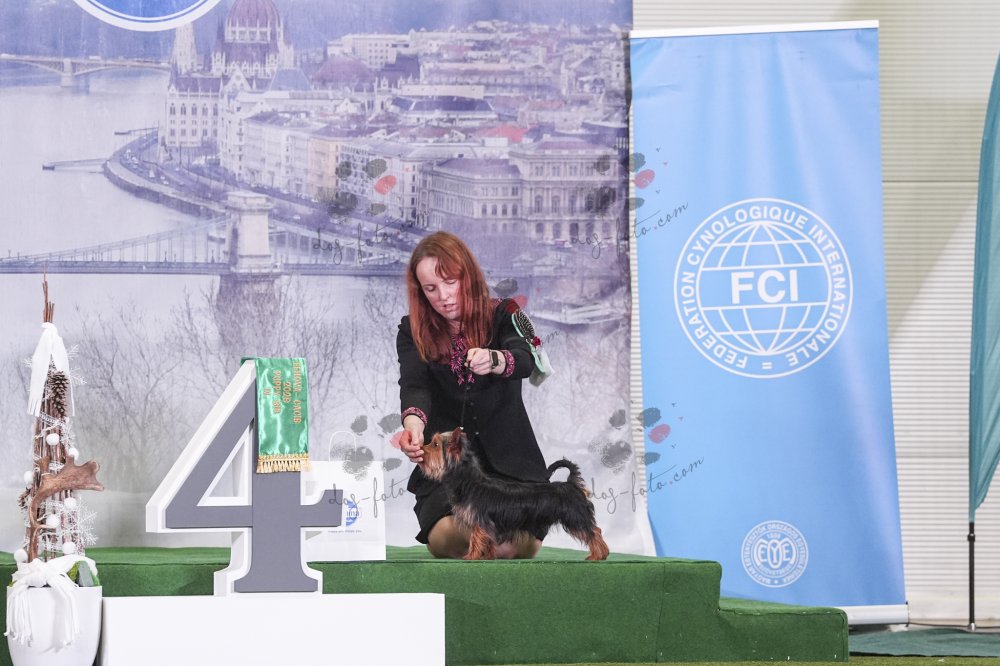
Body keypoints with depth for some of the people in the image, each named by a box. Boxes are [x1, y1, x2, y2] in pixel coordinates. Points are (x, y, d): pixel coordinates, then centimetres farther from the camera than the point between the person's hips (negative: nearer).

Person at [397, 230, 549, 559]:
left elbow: (525, 361, -21)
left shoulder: (503, 316, 1)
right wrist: (413, 423, -40)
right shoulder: (413, 332, 3)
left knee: (518, 543, -24)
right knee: (452, 538, -26)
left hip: (508, 461, 0)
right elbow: (414, 385, -16)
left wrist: (494, 361, -45)